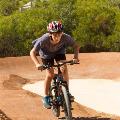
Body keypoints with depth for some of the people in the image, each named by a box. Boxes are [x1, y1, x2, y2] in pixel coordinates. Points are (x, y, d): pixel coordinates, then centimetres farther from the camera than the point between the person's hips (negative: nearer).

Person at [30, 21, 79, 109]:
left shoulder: (66, 38, -35)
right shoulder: (44, 39, -40)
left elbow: (76, 46, -19)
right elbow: (32, 52, -33)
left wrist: (76, 57, -36)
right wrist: (37, 64, -48)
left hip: (59, 52, 2)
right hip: (47, 54, -2)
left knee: (64, 69, -20)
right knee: (50, 74, -14)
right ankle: (46, 97, 4)